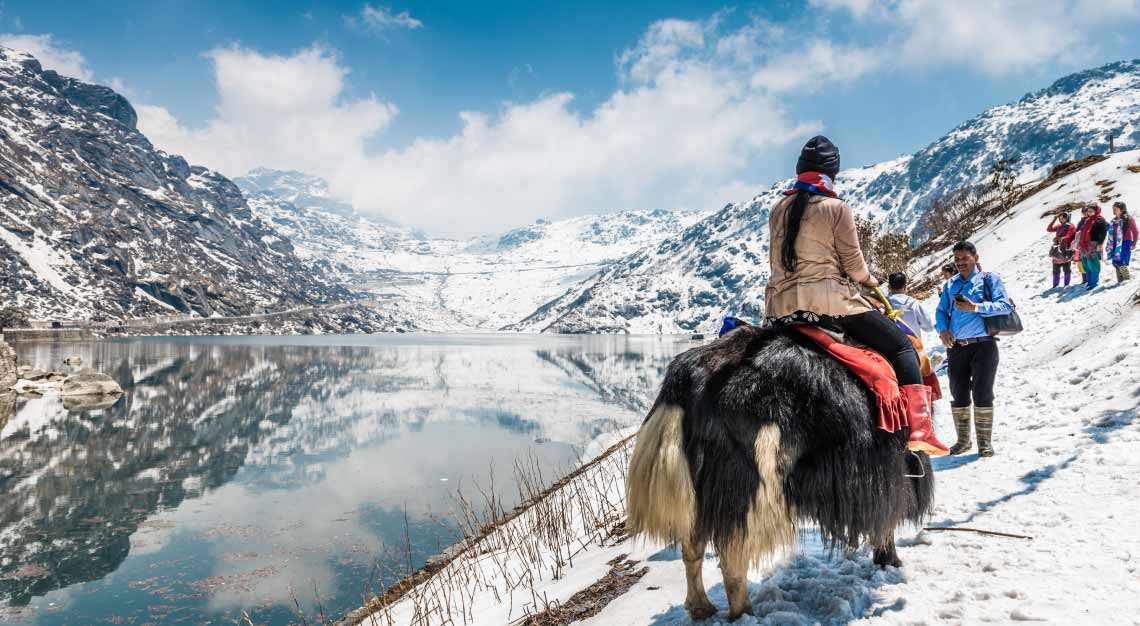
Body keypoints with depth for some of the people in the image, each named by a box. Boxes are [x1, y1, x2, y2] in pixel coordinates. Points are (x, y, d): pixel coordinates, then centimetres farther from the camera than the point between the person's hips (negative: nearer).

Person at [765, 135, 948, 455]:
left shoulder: (778, 210, 13)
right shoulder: (837, 208, -3)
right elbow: (853, 264, -2)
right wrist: (868, 280, 18)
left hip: (779, 306, 5)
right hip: (830, 300, -5)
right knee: (902, 346, 6)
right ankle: (919, 429, -3)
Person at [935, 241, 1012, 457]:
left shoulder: (989, 279, 4)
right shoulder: (951, 284, 17)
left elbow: (1005, 306, -8)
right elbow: (941, 311, 14)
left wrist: (975, 307, -19)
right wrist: (942, 330, -5)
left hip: (983, 344, -4)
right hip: (956, 347, 4)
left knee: (982, 394, -6)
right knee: (958, 395, 8)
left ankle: (985, 441, 5)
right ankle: (963, 440, 20)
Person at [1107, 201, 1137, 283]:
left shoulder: (1128, 219, -6)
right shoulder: (1114, 221, 14)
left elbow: (1135, 231, -9)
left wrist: (1133, 243, -12)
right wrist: (1109, 245, 17)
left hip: (1125, 243, -7)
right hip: (1117, 244, 8)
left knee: (1121, 263, -15)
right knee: (1115, 263, 7)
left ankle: (1127, 281, -4)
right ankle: (1120, 281, 17)